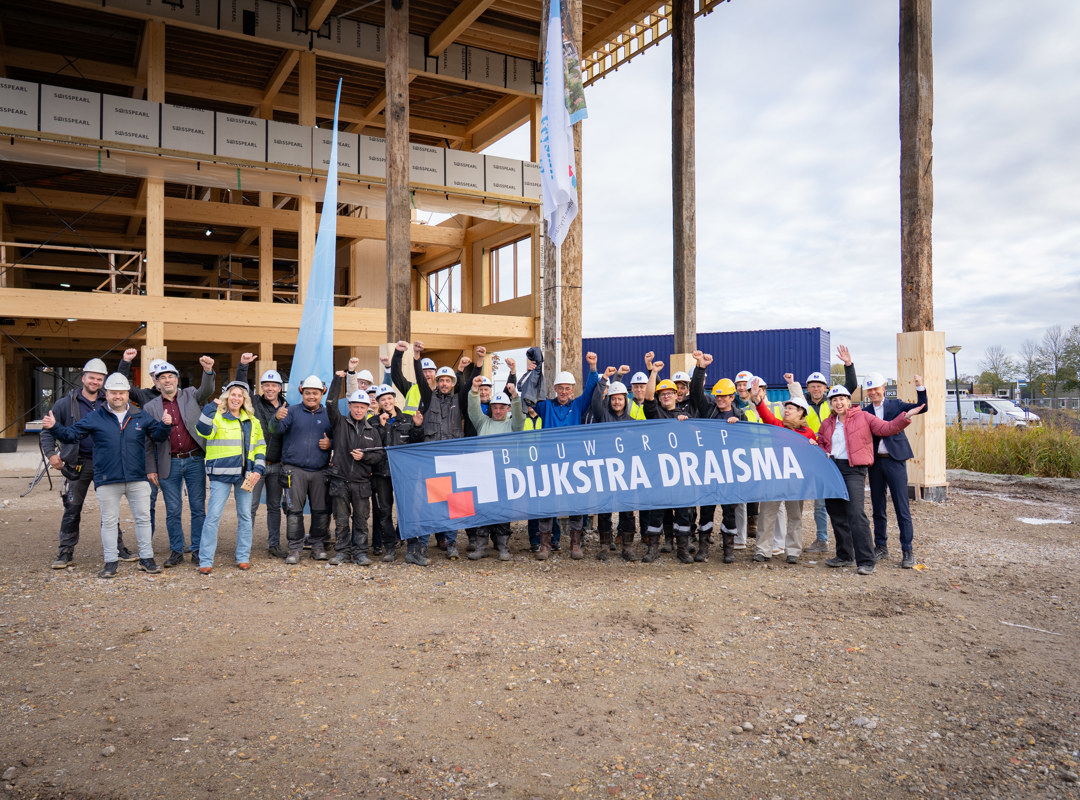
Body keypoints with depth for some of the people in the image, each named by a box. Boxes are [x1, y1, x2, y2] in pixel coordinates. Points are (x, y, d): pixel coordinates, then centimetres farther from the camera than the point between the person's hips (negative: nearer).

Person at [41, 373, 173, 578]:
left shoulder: (141, 416, 8)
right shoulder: (94, 417, 5)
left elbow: (158, 435, 9)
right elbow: (72, 434, 5)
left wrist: (164, 425, -12)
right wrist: (54, 427, -11)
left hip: (137, 479, 1)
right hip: (107, 481, -1)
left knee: (143, 518, 5)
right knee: (109, 521, 6)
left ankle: (146, 558, 16)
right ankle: (110, 562, 15)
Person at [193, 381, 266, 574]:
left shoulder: (252, 421, 14)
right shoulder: (217, 417, 0)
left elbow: (260, 447, 17)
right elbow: (203, 431, -21)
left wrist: (258, 470, 5)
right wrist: (212, 407, -22)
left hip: (245, 475, 5)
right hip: (221, 474, -4)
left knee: (245, 516, 9)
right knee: (213, 516, -7)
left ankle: (243, 557, 19)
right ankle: (205, 561, 1)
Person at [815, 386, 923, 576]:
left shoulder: (862, 417, 3)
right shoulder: (827, 424, 15)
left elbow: (886, 428, -3)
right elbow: (819, 443, 24)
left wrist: (905, 417, -16)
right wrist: (823, 453, 2)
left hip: (854, 470, -5)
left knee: (856, 514, -16)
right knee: (837, 515, 10)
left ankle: (866, 562, -12)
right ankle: (845, 556, 24)